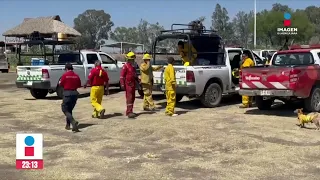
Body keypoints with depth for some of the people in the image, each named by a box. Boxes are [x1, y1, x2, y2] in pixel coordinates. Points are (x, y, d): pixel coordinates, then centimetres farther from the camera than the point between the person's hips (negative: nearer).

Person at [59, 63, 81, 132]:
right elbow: (79, 85, 8)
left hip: (67, 93, -5)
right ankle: (68, 125, 20)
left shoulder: (65, 75, -8)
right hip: (75, 93, 5)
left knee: (65, 109, 0)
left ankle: (73, 122, -22)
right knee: (70, 109, 18)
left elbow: (60, 84, -4)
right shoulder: (76, 75, 3)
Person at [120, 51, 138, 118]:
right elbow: (122, 76, -14)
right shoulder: (125, 66, -9)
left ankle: (128, 111, 21)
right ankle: (129, 112, -16)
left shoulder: (133, 66, 18)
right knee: (129, 98, -13)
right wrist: (122, 84, -20)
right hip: (128, 84, -9)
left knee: (133, 98, 12)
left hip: (133, 84, 9)